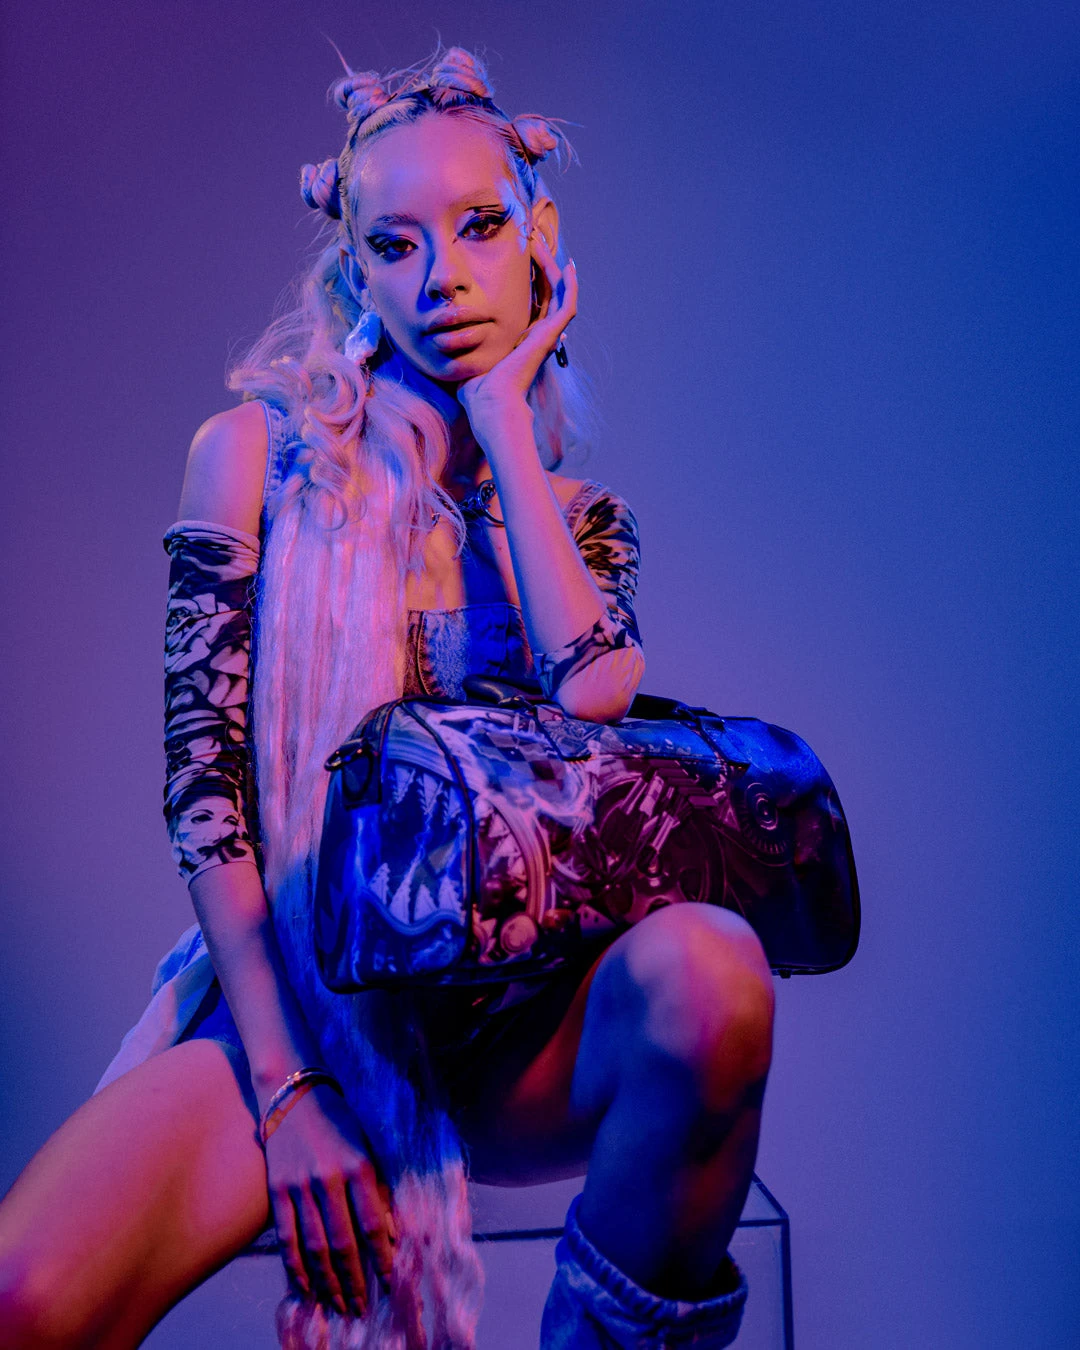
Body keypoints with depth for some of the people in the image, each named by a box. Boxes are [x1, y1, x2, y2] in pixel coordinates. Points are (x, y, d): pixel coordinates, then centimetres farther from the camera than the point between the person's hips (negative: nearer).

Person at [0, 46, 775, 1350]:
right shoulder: (260, 456, 3)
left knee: (708, 970, -32)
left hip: (512, 1014, 3)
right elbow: (202, 780, -4)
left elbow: (597, 698, -15)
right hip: (297, 993, -2)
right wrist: (282, 1081, -12)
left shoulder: (580, 518, 9)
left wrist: (501, 412, -5)